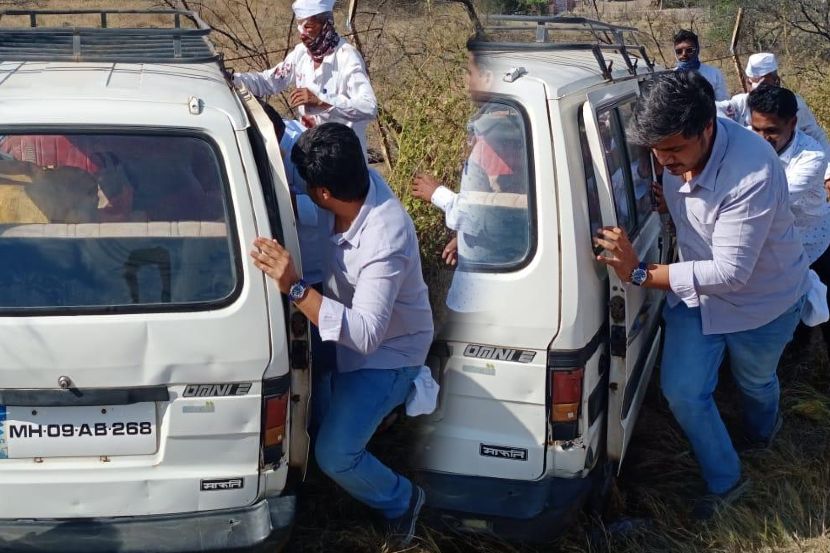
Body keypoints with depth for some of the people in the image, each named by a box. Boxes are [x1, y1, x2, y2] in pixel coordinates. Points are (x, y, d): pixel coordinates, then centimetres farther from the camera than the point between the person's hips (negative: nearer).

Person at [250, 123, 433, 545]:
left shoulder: (385, 241, -41)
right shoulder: (360, 180, -19)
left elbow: (366, 334, -46)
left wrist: (295, 288, -52)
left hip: (387, 352, -8)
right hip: (349, 323, 8)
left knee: (334, 455, -10)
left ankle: (400, 501, 18)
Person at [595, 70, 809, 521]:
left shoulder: (753, 174, -41)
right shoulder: (676, 146, -20)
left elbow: (731, 272, -39)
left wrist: (640, 274, -41)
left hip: (762, 301, -5)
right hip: (697, 290, 5)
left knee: (754, 382, 23)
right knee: (682, 392, 1)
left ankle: (762, 429, 60)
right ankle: (724, 482, 26)